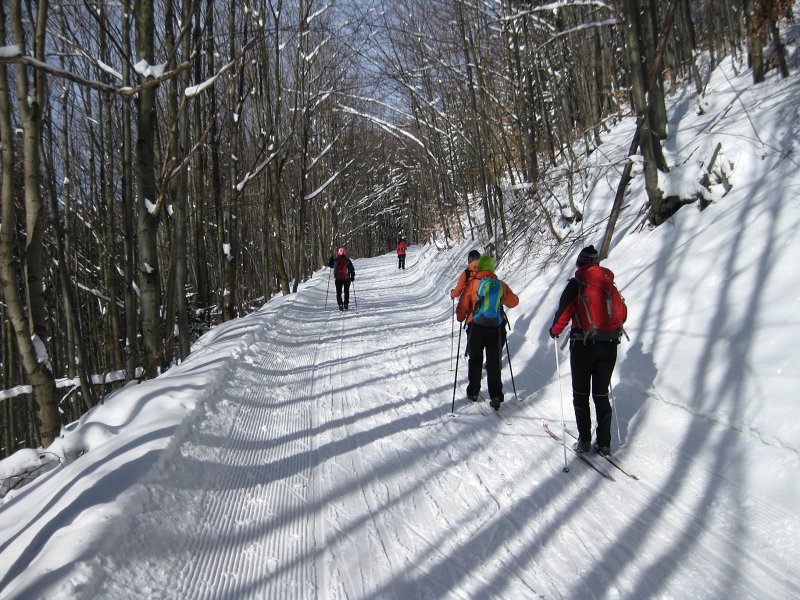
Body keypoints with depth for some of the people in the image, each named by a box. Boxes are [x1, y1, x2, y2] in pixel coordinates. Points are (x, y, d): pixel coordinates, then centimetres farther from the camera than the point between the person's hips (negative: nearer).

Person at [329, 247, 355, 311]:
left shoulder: (335, 260, -5)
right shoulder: (348, 261, -4)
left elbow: (330, 265, 12)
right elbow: (352, 269, -2)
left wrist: (331, 259, 25)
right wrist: (352, 277, 7)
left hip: (338, 279, 0)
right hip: (347, 279, 0)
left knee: (339, 292, 8)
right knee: (346, 292, 14)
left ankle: (340, 304, -7)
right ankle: (346, 305, 12)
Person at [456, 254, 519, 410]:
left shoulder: (472, 283, -8)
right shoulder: (501, 285, 0)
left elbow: (463, 305, -5)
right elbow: (513, 302, 16)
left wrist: (460, 317, 15)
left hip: (476, 328, -1)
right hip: (496, 329, 1)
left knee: (475, 360, 16)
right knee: (494, 363, 8)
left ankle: (473, 392, 24)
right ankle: (496, 397, 3)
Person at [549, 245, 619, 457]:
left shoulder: (576, 284, -6)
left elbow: (564, 310, -13)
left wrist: (555, 330, 4)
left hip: (583, 345, -4)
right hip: (608, 345, 4)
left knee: (581, 394, 9)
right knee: (601, 395, 11)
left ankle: (584, 440, 7)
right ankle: (604, 443, 10)